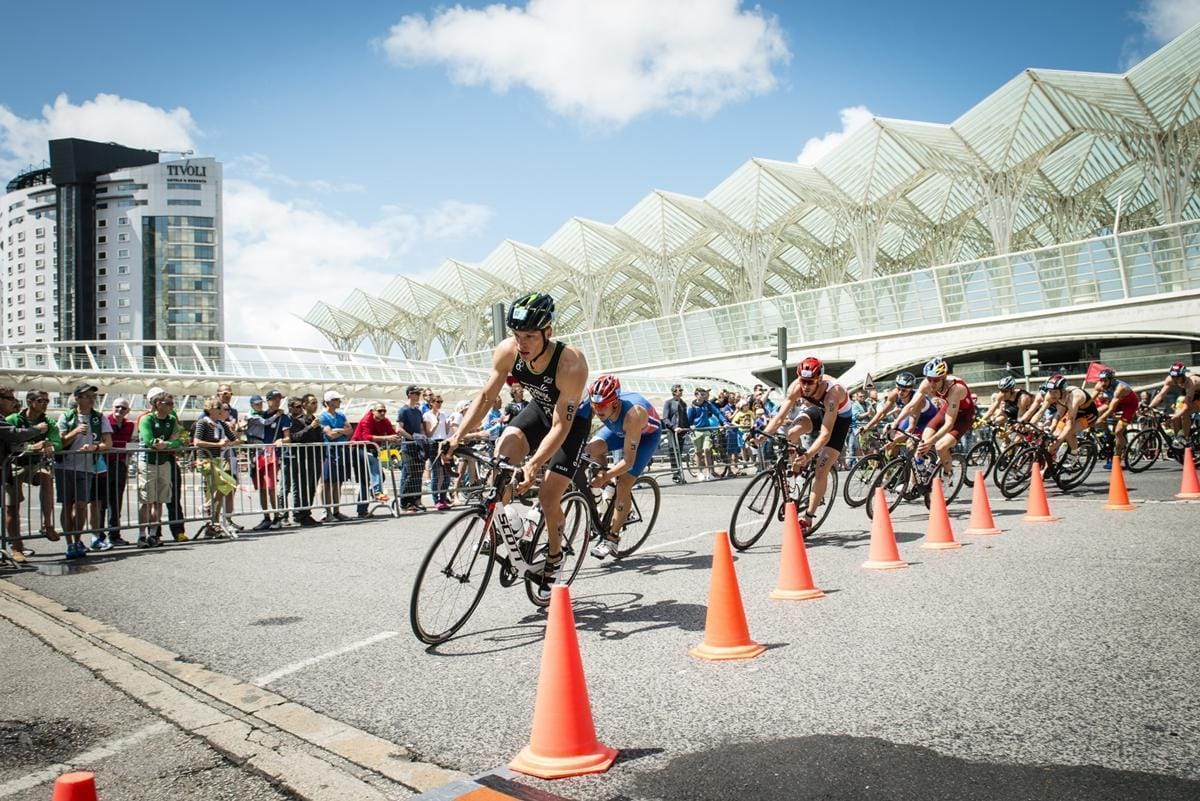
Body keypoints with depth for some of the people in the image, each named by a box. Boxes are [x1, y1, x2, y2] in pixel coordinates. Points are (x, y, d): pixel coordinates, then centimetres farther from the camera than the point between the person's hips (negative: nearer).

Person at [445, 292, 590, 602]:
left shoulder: (572, 364, -38)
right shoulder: (507, 352, -25)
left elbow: (561, 425, -35)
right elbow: (486, 396, -13)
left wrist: (533, 464, -44)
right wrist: (458, 437, -22)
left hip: (572, 420, -4)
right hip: (539, 410, 4)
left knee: (548, 497, -9)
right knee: (502, 455, -23)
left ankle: (554, 558, 18)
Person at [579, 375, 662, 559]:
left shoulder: (632, 414, -43)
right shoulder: (593, 404, -31)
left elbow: (628, 461, -40)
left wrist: (605, 477, -51)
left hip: (647, 434, -5)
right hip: (618, 429, 5)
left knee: (624, 484, -17)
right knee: (592, 448, -25)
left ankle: (612, 538, -2)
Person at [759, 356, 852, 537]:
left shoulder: (833, 392, -40)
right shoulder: (796, 387, -28)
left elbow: (826, 433, -43)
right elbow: (780, 416, -27)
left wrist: (808, 455, -54)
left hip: (839, 417, -4)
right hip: (817, 409, 4)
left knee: (822, 471, -12)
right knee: (792, 433, -29)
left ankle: (807, 520, -2)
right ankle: (798, 465, 3)